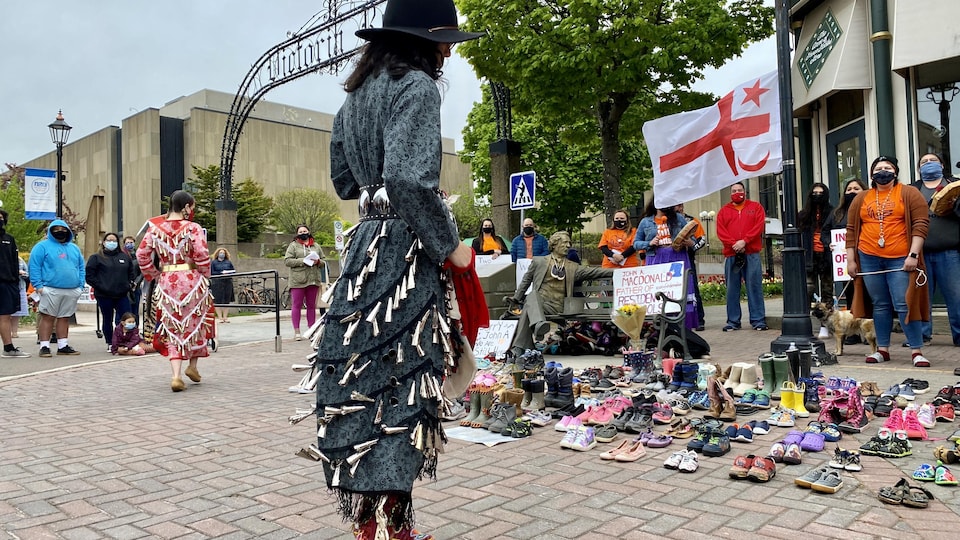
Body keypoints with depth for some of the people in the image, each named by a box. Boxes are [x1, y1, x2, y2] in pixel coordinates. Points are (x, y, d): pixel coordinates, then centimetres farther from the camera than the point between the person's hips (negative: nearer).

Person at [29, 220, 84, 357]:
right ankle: (44, 347, 0)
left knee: (65, 318, 9)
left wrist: (81, 285, 9)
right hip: (50, 290, -5)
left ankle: (63, 346, 14)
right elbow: (34, 266, -5)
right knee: (47, 318, -4)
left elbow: (81, 268, 19)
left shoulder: (74, 248, 19)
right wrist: (38, 285, -12)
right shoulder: (43, 246, 2)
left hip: (72, 291, 5)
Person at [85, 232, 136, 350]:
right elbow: (89, 275, -4)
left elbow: (131, 273, 22)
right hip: (104, 296, -3)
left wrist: (129, 285, 8)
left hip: (122, 295, 3)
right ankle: (110, 343, 15)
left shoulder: (125, 257, 14)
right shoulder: (96, 257, 2)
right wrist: (100, 286, -11)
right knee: (107, 320, 7)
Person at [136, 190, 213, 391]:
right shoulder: (193, 228, -9)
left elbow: (142, 255, 4)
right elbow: (202, 257, -13)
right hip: (191, 280, -3)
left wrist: (154, 275, 15)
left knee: (172, 328, 9)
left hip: (166, 282, 3)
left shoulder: (155, 228, 4)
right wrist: (204, 277, 3)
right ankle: (193, 366, 25)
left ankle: (176, 375, 0)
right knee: (195, 323, 18)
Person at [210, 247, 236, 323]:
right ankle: (220, 317, 1)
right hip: (217, 283, -3)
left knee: (227, 300, 3)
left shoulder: (228, 262, 16)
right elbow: (212, 273, -2)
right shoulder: (213, 262, 7)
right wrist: (221, 273, -12)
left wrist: (228, 273, -8)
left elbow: (234, 271, 12)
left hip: (228, 282, 3)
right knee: (218, 301, -5)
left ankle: (225, 317, 9)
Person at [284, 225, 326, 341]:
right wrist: (302, 261, -14)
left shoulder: (316, 246, 17)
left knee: (311, 305, 8)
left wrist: (318, 261, -5)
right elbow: (287, 261, -4)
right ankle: (296, 331, 0)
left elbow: (323, 262, 18)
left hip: (314, 280, 4)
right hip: (298, 281, -3)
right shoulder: (293, 246, 6)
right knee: (297, 305, -3)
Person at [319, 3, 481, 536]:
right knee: (398, 377, -3)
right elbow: (409, 179, -22)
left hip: (364, 242, 9)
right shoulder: (417, 87, -9)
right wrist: (451, 246, -13)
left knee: (364, 373, 11)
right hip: (404, 247, -9)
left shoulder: (357, 93, 18)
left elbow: (344, 180, 23)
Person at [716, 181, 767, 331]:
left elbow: (759, 226, -1)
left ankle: (758, 320, 3)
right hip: (731, 254, 1)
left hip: (751, 253, -1)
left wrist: (744, 241, -12)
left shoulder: (755, 207, 12)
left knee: (755, 286, -1)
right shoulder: (724, 211, 14)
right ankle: (733, 321, 8)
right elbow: (720, 231, 4)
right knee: (732, 288, 2)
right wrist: (733, 244, -11)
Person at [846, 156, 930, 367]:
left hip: (900, 259, -3)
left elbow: (921, 224, -4)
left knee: (904, 305, -7)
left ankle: (917, 351, 2)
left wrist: (913, 255, -13)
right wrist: (850, 260, 6)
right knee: (880, 305, 9)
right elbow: (851, 230, 11)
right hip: (869, 259, 3)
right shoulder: (861, 199, 12)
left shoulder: (909, 193, 3)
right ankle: (882, 349, 17)